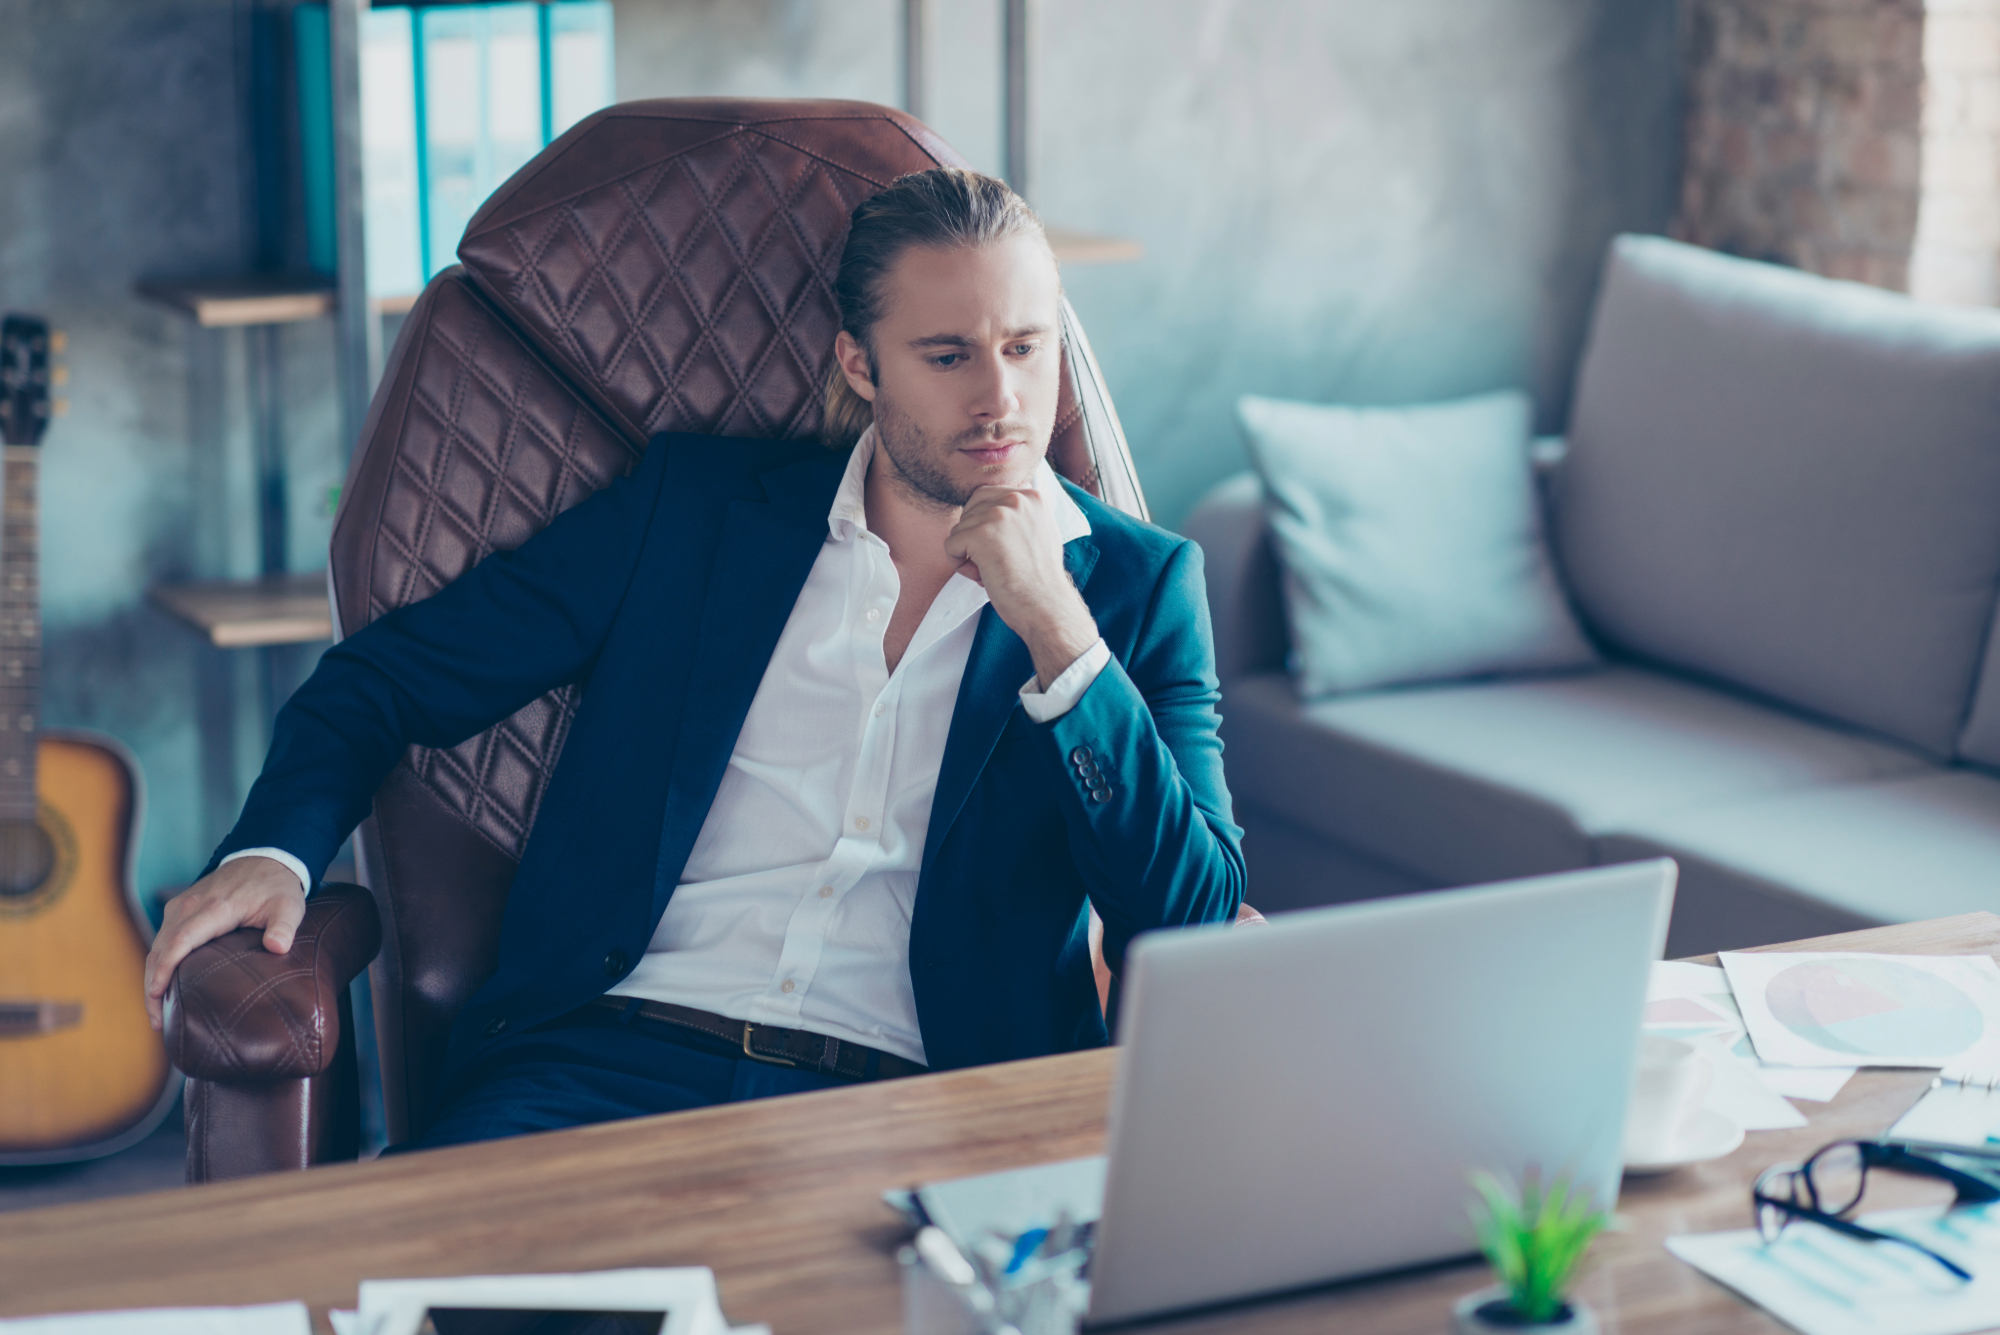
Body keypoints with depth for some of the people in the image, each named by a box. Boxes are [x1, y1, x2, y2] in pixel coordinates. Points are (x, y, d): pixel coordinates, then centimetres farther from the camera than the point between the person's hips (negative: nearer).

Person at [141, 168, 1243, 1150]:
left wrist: (1056, 626, -10)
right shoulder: (692, 503, 11)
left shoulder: (1137, 584, 9)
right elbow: (388, 675, 14)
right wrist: (272, 851, -7)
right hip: (613, 1055, 0)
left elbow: (1196, 918, -2)